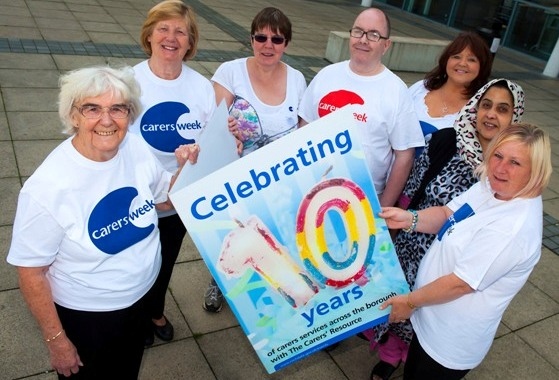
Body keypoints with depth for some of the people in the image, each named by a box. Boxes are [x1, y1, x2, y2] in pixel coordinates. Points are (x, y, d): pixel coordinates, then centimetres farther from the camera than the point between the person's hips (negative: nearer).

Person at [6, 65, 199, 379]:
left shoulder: (137, 148, -14)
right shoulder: (47, 187, -29)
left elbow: (166, 198, 3)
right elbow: (31, 272, -18)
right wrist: (56, 340, -11)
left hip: (141, 299, 5)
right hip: (84, 317, -4)